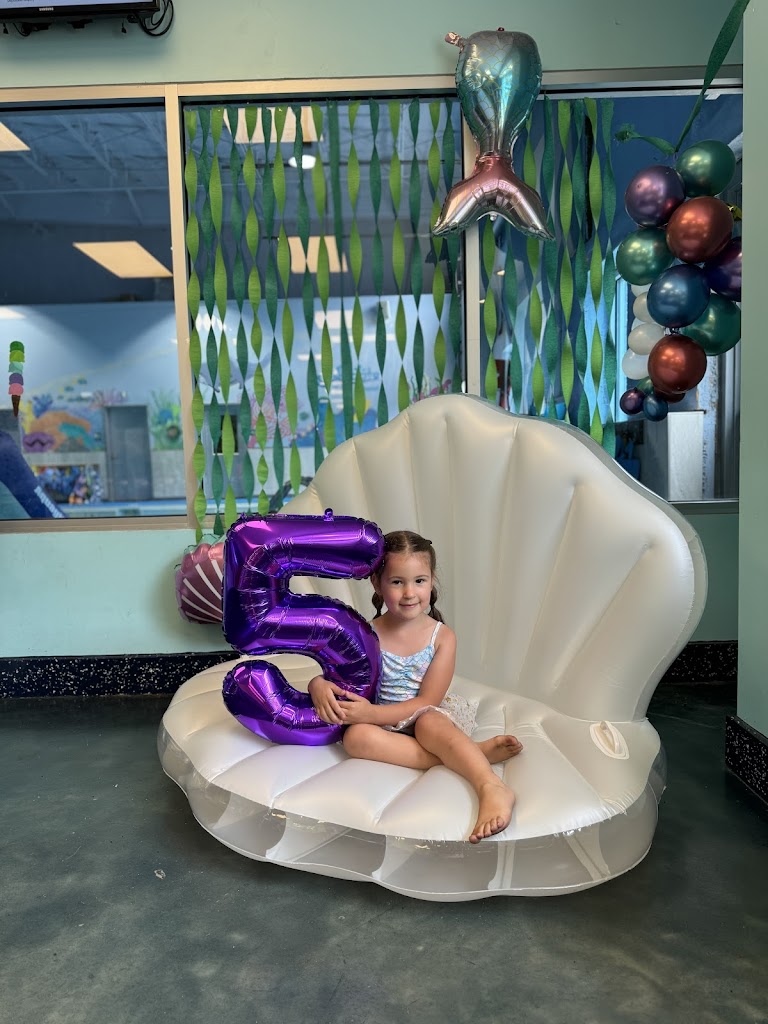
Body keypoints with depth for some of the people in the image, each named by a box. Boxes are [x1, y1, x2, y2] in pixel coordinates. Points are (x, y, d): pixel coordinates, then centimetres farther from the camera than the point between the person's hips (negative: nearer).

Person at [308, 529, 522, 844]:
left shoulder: (442, 636, -7)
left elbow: (427, 702, -12)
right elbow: (326, 675, 0)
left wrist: (372, 713, -25)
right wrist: (320, 687, -27)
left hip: (430, 716, -2)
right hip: (383, 726, 2)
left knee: (429, 724, -36)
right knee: (356, 737, -31)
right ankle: (466, 754, -34)